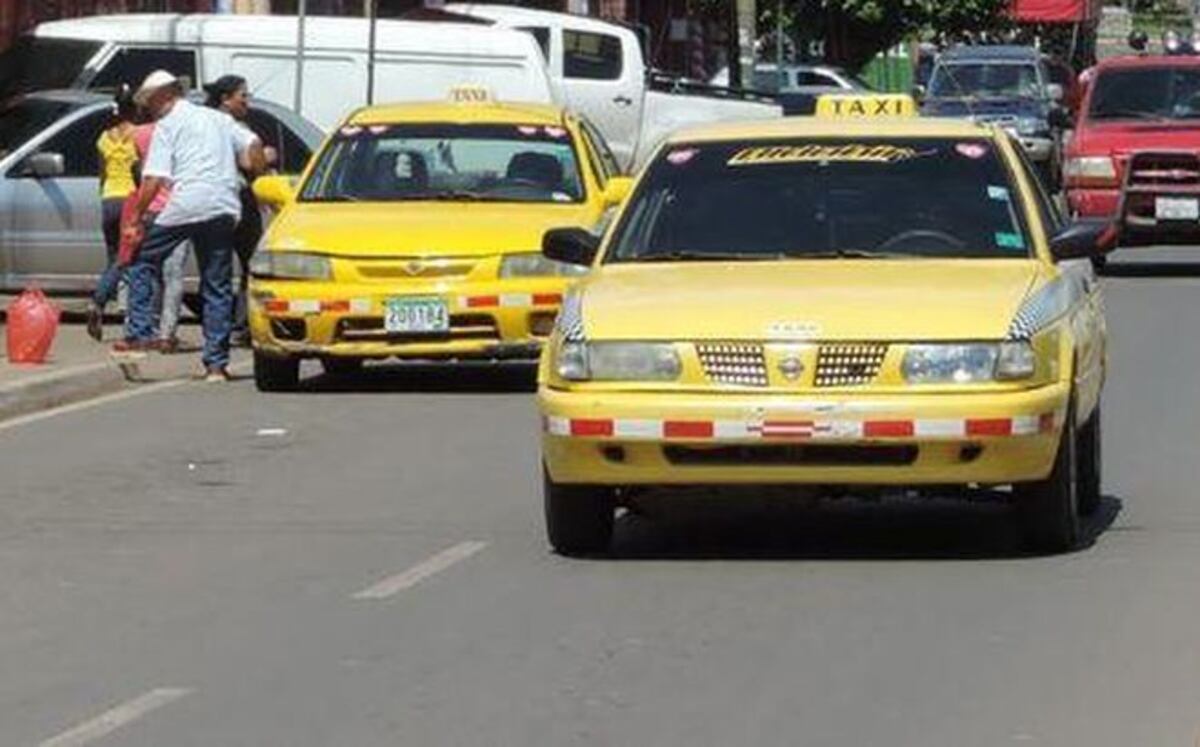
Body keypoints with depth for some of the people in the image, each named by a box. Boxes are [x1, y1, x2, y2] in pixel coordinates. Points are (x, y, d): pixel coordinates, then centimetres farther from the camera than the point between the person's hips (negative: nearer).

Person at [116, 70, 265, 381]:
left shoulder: (168, 125, 4)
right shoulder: (218, 119, 22)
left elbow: (154, 179, -5)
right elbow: (252, 144, 10)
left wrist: (135, 219, -1)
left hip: (186, 204, -5)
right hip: (224, 208, 5)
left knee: (142, 261, 12)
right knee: (217, 286, 8)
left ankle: (140, 333, 0)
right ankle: (217, 364, 5)